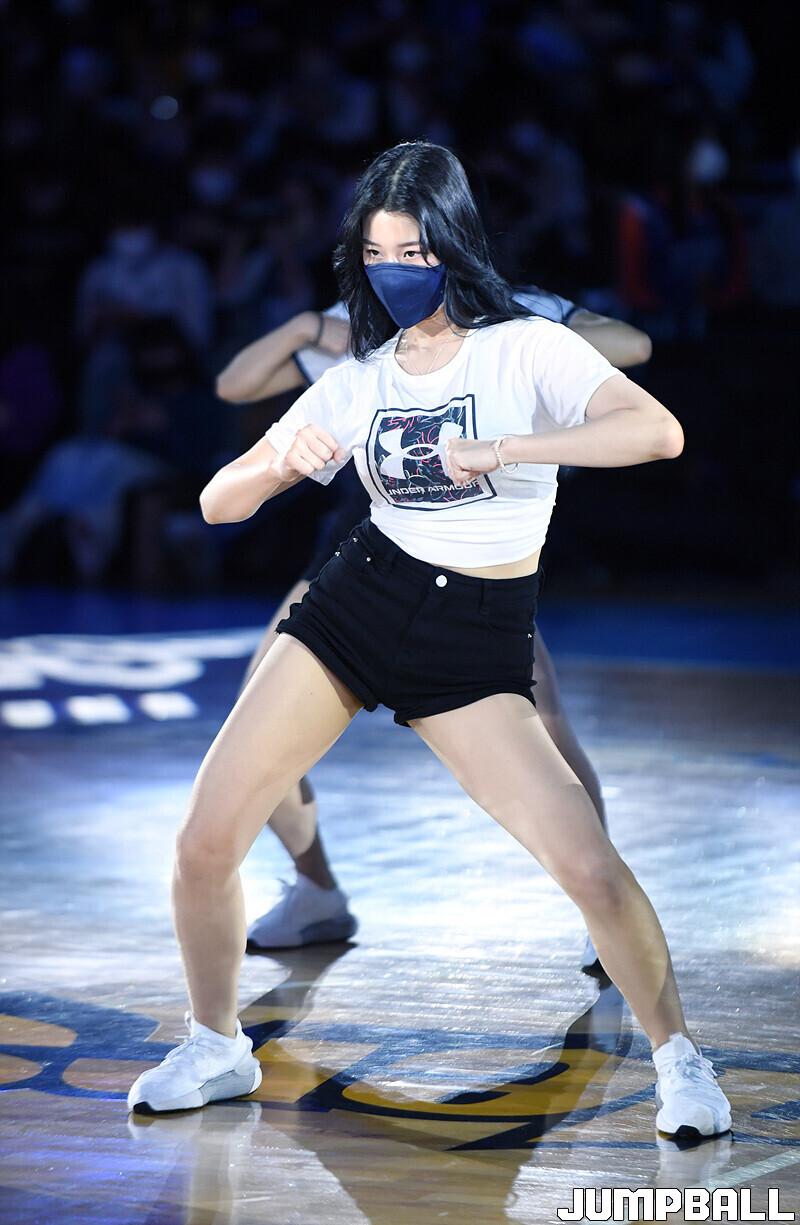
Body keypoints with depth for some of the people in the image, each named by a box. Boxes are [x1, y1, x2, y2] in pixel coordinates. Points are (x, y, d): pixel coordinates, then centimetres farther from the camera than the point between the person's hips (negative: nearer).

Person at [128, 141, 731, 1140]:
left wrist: (496, 450, -29)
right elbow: (219, 503, 7)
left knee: (589, 866, -17)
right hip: (356, 602, 4)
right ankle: (216, 1051, 20)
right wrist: (279, 463, -16)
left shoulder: (526, 351, -7)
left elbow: (657, 432, -24)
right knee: (204, 843, -4)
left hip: (476, 638, -3)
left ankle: (677, 1057, 8)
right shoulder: (358, 380, 6)